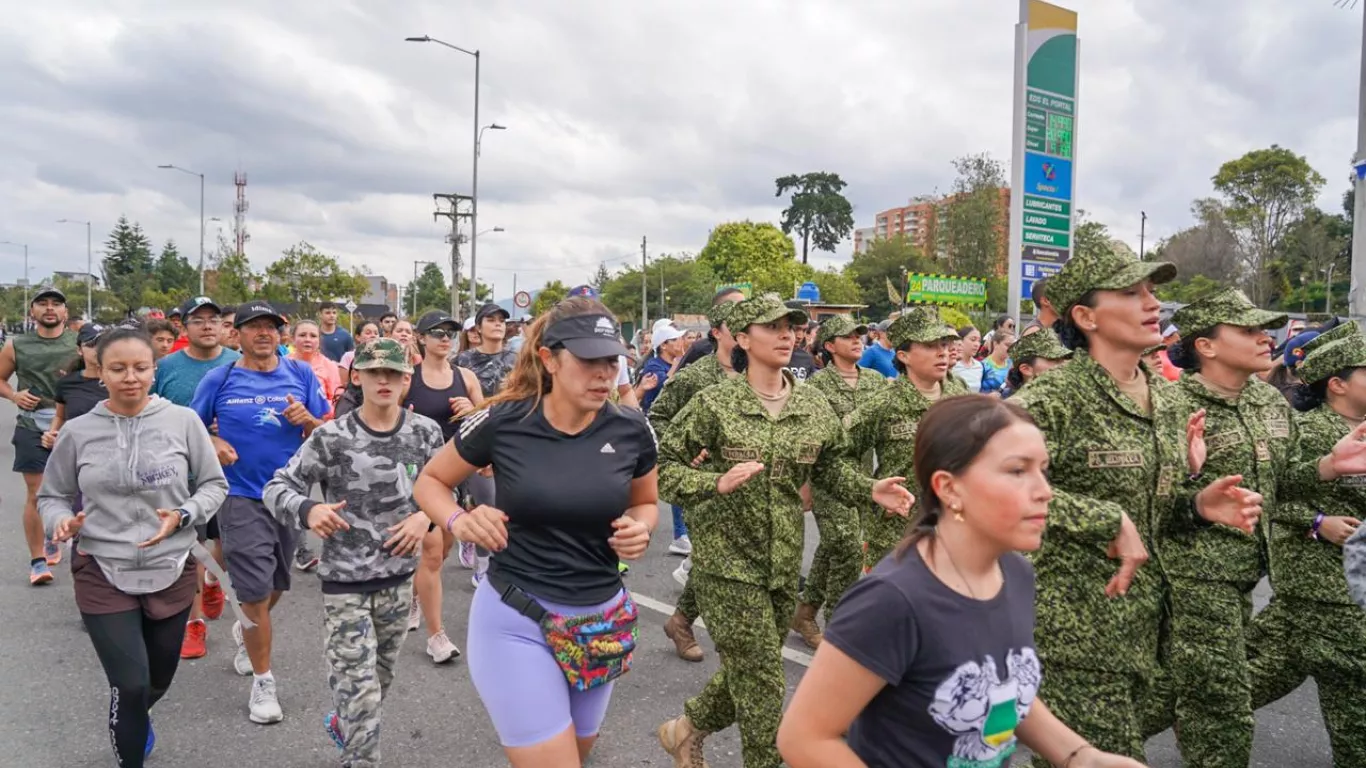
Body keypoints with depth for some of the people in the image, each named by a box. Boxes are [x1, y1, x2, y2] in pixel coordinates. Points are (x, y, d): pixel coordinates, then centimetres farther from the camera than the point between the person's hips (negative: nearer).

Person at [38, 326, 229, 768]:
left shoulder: (183, 421, -7)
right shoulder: (77, 432, -5)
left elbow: (214, 485, 2)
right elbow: (51, 496, 7)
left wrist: (182, 516, -15)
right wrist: (62, 521, -14)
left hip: (171, 573, 1)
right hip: (102, 575, -1)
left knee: (158, 681, 19)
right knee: (130, 685, -8)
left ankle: (132, 722, 55)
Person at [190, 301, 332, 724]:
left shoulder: (301, 374, 0)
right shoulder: (219, 379, -3)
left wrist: (308, 420, -17)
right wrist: (214, 443, -12)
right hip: (242, 496, -3)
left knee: (275, 585, 20)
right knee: (256, 591, -5)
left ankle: (245, 633, 51)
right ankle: (263, 683, 10)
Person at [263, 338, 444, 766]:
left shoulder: (425, 433, -6)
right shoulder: (331, 437, -14)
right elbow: (276, 488, -10)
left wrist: (425, 516, -14)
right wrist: (308, 510, -30)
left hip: (399, 577, 4)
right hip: (345, 581, -4)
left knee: (380, 679, 24)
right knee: (360, 689, -4)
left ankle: (342, 722, 54)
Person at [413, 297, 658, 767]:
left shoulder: (631, 429, -7)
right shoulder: (501, 422, -13)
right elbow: (429, 482, 2)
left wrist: (640, 529, -11)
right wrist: (458, 521, -17)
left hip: (601, 623, 4)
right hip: (515, 620, -3)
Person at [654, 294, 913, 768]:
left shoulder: (813, 407, 2)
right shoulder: (714, 403, -12)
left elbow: (826, 470, 14)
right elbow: (662, 466, -11)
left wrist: (871, 490, -3)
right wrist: (717, 483, -27)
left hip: (783, 562, 6)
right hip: (727, 560, -5)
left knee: (748, 673, 18)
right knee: (762, 680, -3)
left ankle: (685, 730, 44)